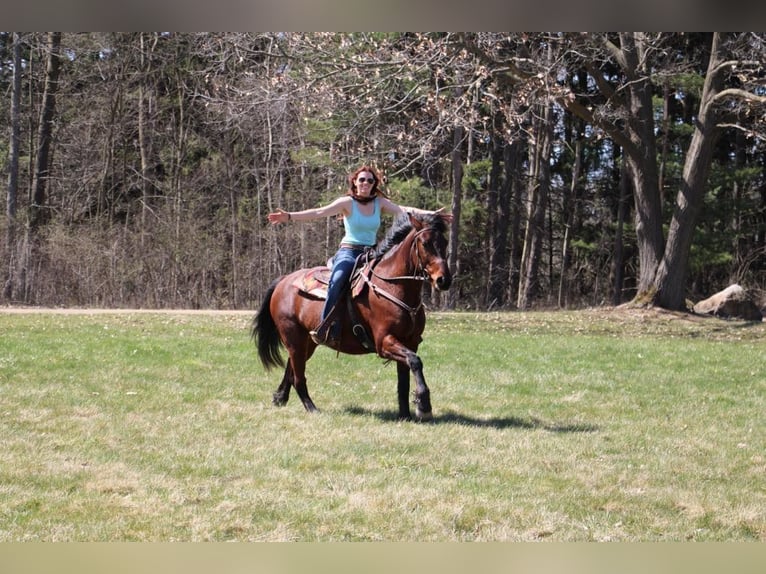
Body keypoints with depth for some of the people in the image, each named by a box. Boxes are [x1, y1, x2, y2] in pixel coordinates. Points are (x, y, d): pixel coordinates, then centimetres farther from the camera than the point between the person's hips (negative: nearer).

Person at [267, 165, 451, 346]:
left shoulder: (380, 203, 10)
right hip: (348, 252, -5)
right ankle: (324, 329, -37)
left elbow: (404, 211, 0)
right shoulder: (347, 203, -1)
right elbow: (319, 212, -11)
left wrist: (431, 214, -12)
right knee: (338, 279, -35)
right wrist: (290, 216, -23)